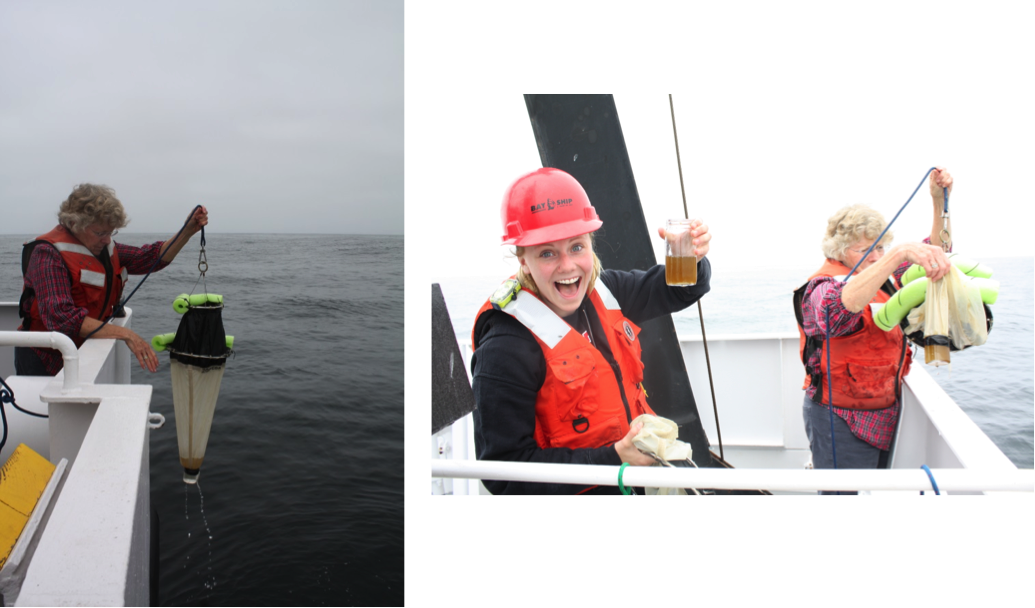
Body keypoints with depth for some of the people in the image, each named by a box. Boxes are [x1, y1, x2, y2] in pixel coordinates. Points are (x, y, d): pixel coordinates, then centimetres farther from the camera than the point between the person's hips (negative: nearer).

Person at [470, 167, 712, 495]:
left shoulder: (604, 290, -1)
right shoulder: (505, 349, -24)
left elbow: (672, 289, 17)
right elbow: (506, 475, -22)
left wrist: (691, 259, -7)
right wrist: (615, 458, -26)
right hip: (578, 488, -6)